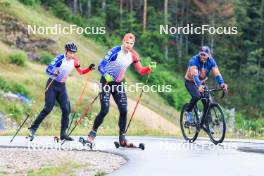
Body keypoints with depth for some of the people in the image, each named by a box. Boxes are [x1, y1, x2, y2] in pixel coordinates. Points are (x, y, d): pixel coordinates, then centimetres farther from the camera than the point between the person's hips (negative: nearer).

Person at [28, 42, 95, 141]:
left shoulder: (74, 60, -1)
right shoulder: (60, 58, -18)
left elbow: (80, 72, 12)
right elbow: (48, 69, -25)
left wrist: (89, 69, -5)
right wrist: (54, 72, -46)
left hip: (62, 86, 6)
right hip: (52, 84, -5)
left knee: (66, 110, -4)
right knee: (48, 109, -12)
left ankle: (63, 134, 3)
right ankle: (33, 128, -2)